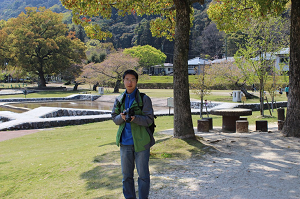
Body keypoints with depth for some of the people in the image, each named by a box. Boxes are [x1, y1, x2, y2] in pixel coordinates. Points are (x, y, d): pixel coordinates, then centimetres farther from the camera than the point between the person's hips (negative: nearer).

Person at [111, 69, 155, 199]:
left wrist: (134, 118, -25)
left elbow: (149, 120, -8)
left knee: (143, 175, 3)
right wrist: (121, 117, -14)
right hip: (125, 142, 4)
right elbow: (114, 118, 9)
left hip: (141, 142, -4)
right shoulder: (119, 100, 9)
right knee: (126, 175, 12)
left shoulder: (144, 99, -4)